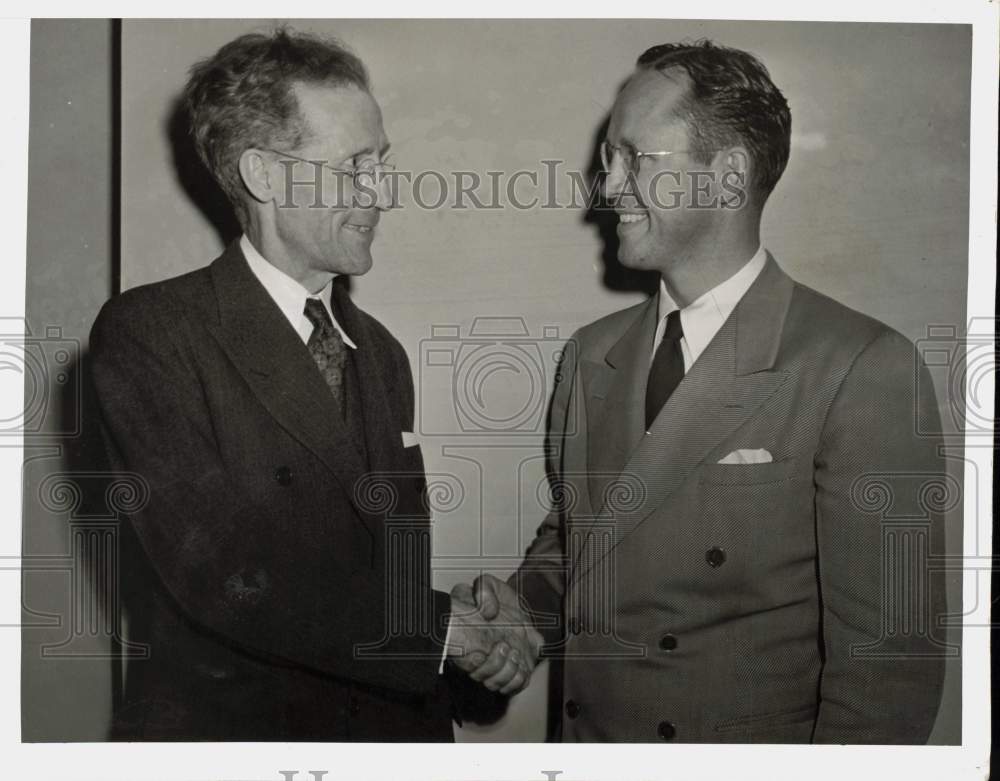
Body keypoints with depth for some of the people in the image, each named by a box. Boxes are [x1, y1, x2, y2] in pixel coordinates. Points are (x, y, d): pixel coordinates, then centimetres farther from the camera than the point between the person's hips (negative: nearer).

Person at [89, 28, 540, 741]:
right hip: (222, 725, -5)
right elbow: (223, 574, -21)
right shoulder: (147, 333, -14)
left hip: (387, 723, 5)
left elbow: (402, 571, 7)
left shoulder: (380, 353, 6)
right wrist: (442, 625, -17)